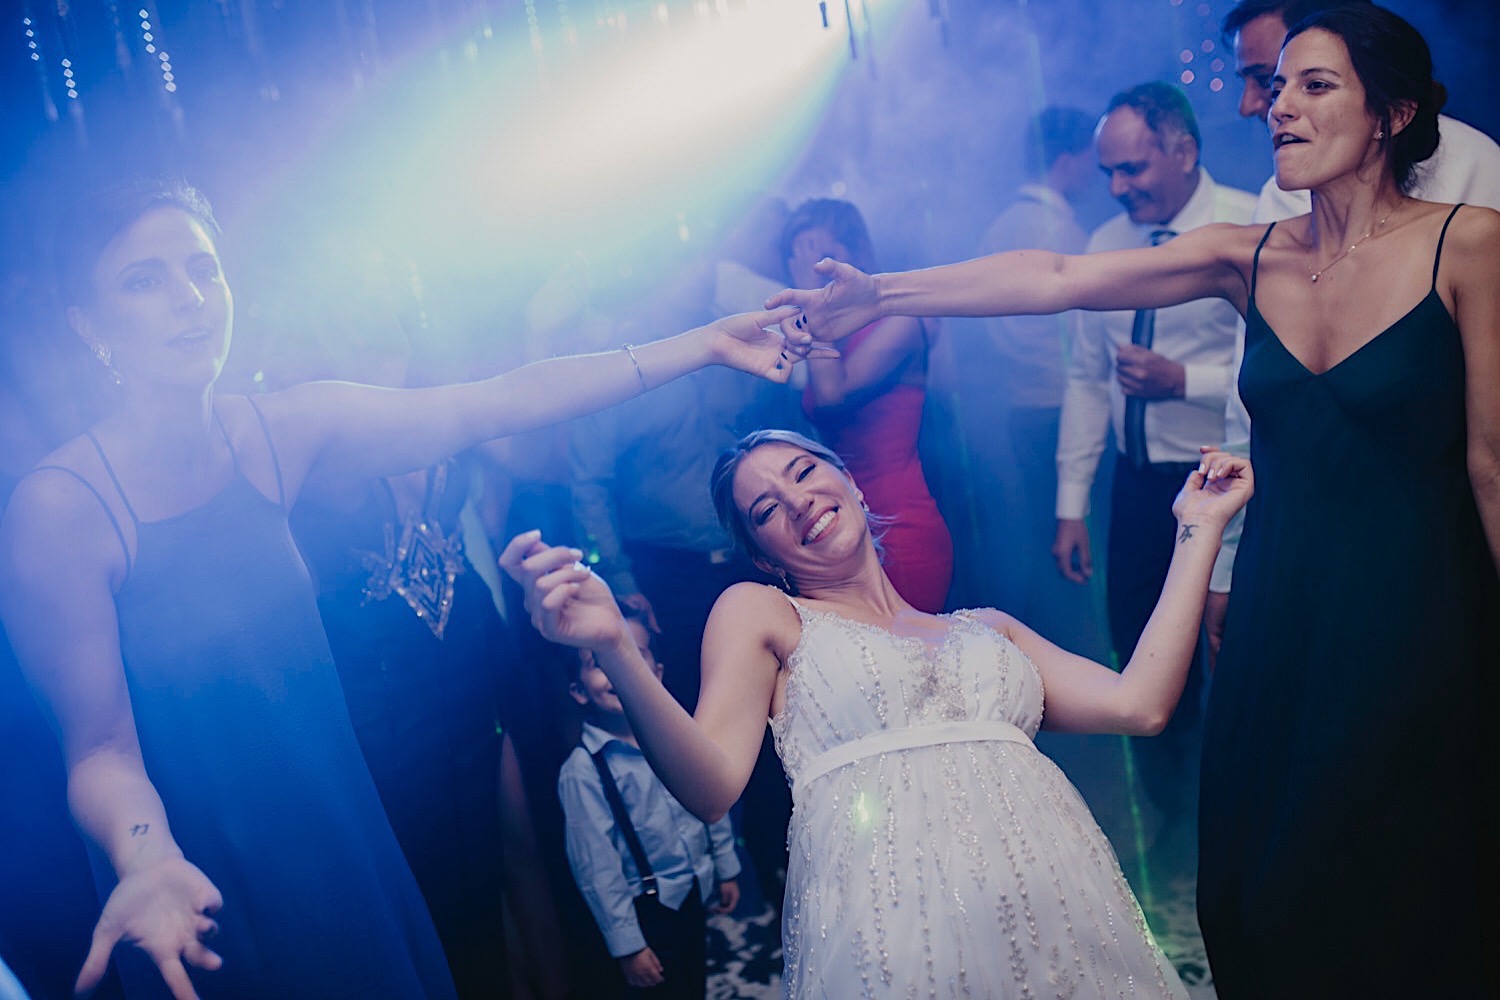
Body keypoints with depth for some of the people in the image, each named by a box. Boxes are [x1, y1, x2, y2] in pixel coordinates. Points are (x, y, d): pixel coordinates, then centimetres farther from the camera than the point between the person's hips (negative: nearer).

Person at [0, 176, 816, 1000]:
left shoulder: (282, 431, -7)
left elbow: (495, 404, -11)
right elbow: (100, 744, -17)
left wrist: (702, 345, -13)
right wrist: (148, 860, -38)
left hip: (336, 831, 5)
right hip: (206, 885, -4)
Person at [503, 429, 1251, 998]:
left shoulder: (986, 627, 24)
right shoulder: (759, 613, 13)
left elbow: (1139, 704, 11)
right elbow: (712, 787, -2)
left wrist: (1199, 530, 18)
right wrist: (613, 649, -18)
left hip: (1062, 923, 4)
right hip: (897, 929, -3)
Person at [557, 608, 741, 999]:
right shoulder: (583, 769, -21)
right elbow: (596, 867, -17)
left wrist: (726, 869, 17)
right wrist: (628, 944, -13)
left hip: (697, 896, 5)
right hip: (649, 913, -5)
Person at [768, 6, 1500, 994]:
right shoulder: (1249, 256, 2)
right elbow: (1058, 278, -6)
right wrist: (882, 294, -12)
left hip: (1417, 624, -4)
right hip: (1278, 618, 4)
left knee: (1406, 900, 10)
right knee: (1262, 891, 14)